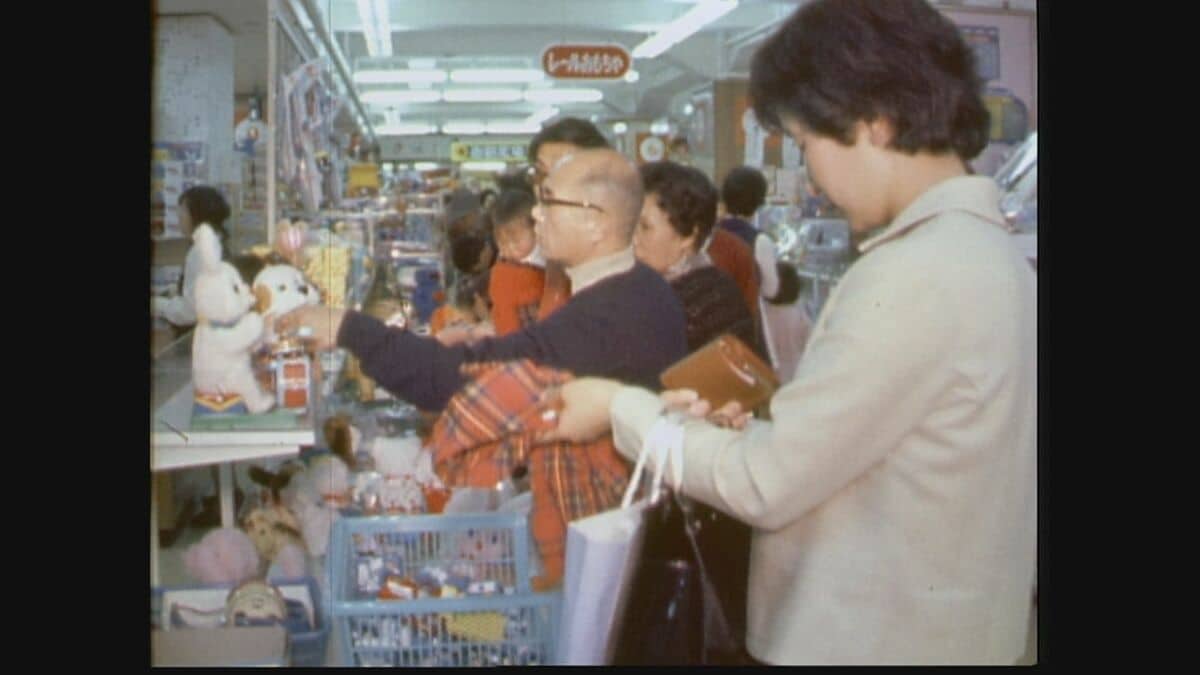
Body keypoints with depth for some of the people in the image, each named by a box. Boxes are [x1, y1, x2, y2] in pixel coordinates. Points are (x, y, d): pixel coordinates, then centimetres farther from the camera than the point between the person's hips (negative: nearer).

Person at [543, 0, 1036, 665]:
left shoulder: (915, 274, -24)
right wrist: (749, 431, 4)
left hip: (873, 640, -9)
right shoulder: (987, 252, 7)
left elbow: (766, 484, -20)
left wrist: (622, 407, -7)